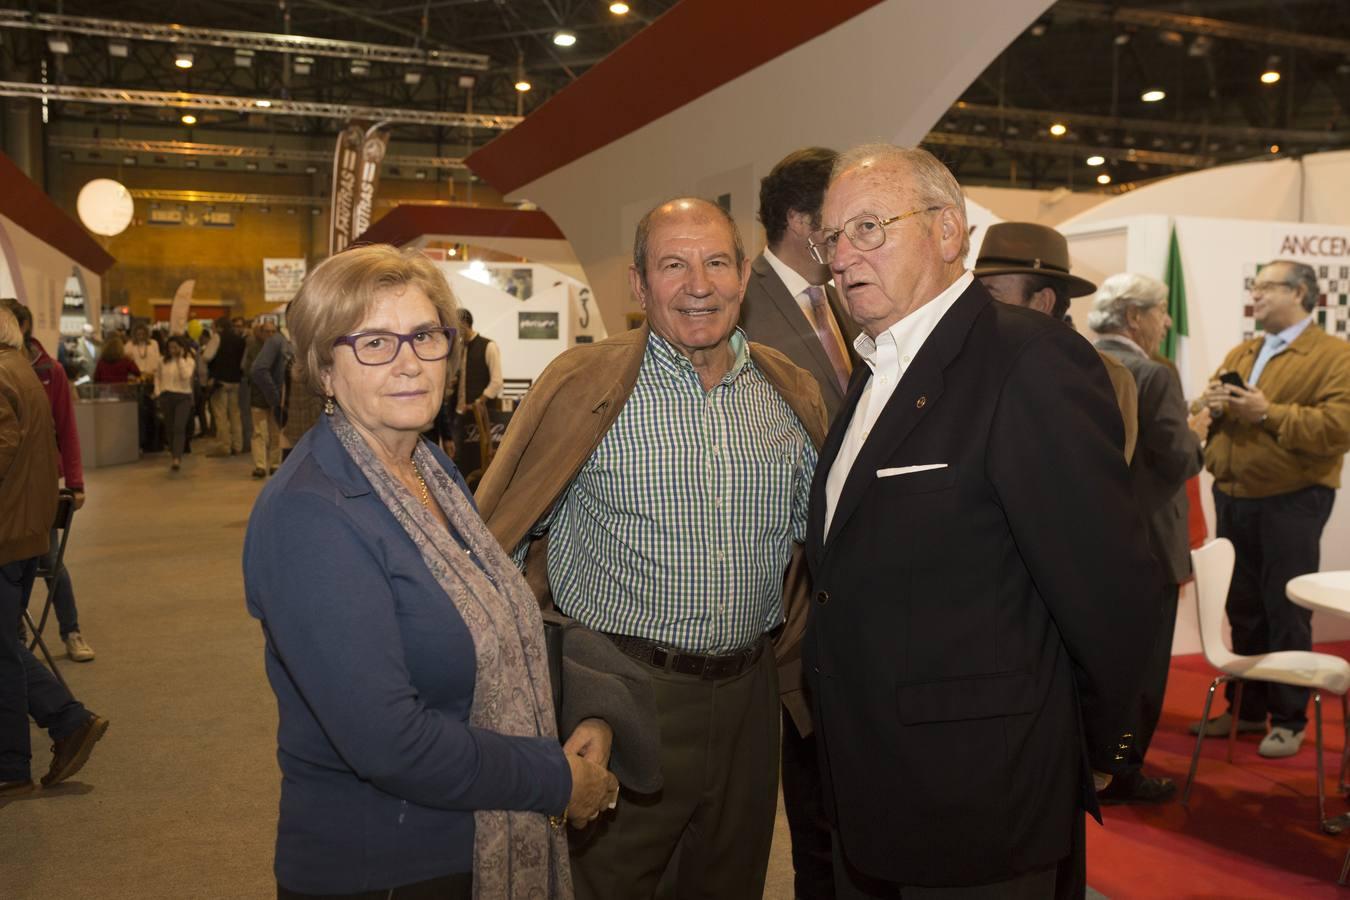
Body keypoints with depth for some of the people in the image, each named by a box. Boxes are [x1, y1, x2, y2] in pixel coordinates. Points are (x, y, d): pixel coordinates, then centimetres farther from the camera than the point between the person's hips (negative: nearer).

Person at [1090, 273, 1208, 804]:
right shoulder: (1154, 377, -19)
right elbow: (1178, 462, -20)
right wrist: (1196, 436, 1)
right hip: (1144, 542, -7)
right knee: (1140, 662, 6)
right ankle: (1122, 773, 16)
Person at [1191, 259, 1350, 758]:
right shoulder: (1238, 353, 15)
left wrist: (1269, 413, -23)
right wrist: (1212, 404, -5)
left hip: (1289, 503, -6)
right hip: (1232, 499, 6)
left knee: (1286, 614, 2)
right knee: (1241, 610, 13)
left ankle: (1289, 719, 16)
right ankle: (1245, 707, 26)